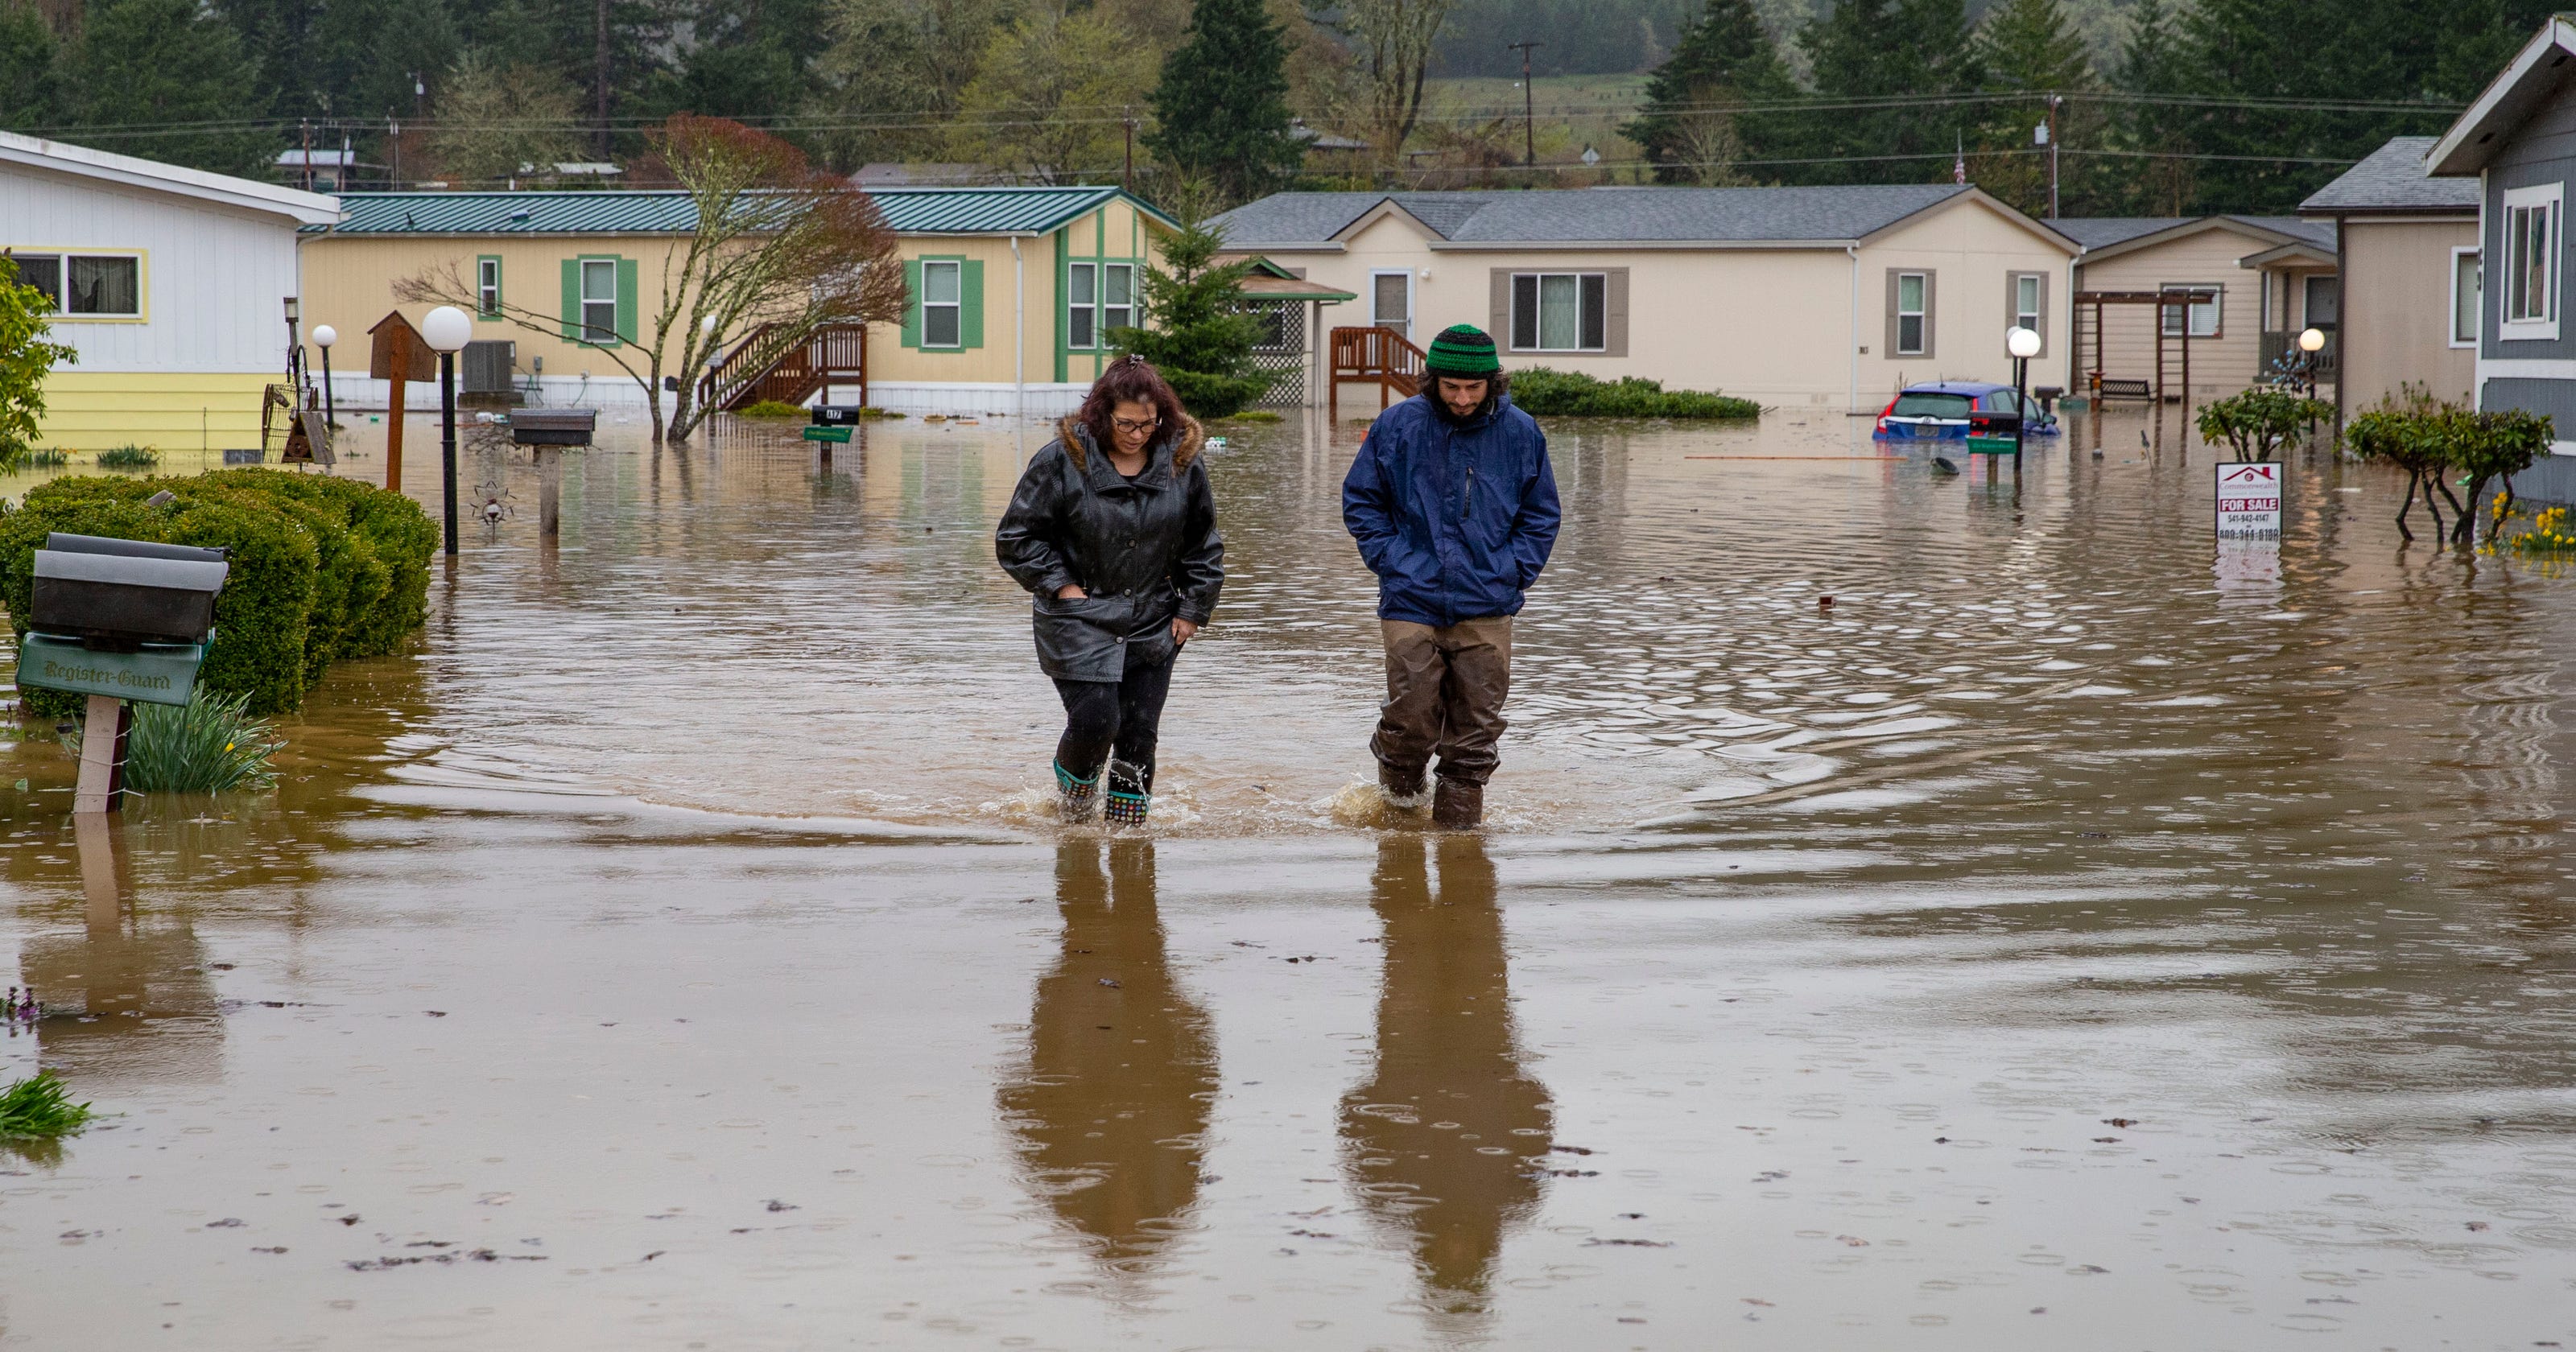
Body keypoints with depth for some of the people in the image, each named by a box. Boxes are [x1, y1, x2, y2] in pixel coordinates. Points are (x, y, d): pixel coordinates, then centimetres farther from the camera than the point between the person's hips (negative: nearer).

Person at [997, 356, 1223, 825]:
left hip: (1152, 626, 3)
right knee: (1095, 722, -11)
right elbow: (1016, 537, -3)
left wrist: (1192, 610, 6)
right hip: (1080, 621, -3)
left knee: (1140, 731, 1)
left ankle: (1127, 821, 15)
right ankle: (1073, 791, 20)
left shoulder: (1182, 461, 0)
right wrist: (1061, 586, -9)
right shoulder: (1063, 460, -10)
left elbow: (1203, 546, 11)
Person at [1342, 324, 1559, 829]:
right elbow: (1360, 502, 8)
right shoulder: (1397, 426, -2)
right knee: (1413, 721, -6)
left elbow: (1541, 515, 13)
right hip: (1412, 603, -1)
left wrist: (1512, 573, 1)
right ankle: (1399, 801, 22)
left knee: (1476, 731, 2)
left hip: (1487, 610, 1)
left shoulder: (1520, 433, 2)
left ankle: (1458, 823, 14)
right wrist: (1392, 562, -2)